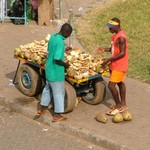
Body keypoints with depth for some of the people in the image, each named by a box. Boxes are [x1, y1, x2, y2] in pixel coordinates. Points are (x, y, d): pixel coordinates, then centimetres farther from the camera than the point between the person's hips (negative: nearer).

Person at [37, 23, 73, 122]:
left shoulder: (52, 37, 0)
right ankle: (57, 115, 16)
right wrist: (65, 64, -13)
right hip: (56, 72, -9)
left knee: (48, 88, 25)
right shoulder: (60, 42, -27)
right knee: (59, 92, 6)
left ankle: (42, 109, 38)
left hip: (49, 69, 9)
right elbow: (57, 60, -30)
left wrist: (64, 49, 16)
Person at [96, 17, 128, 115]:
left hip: (119, 66, -10)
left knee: (111, 85, -9)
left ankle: (119, 105, 6)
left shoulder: (121, 37, -23)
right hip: (116, 65, 10)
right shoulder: (117, 35, 8)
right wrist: (105, 49, 5)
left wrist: (108, 59, -24)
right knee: (120, 83, 18)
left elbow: (122, 53, -25)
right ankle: (123, 104, 29)